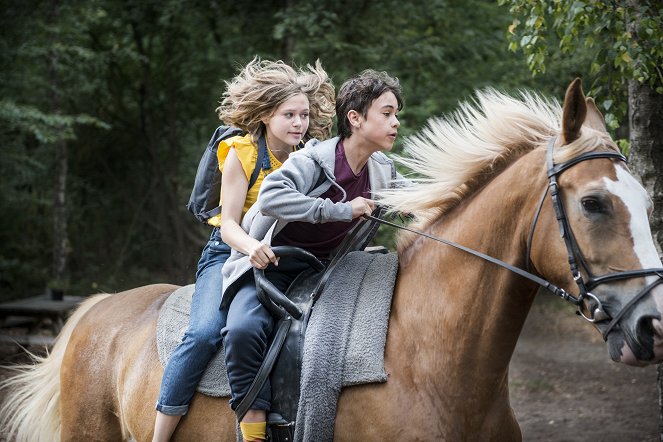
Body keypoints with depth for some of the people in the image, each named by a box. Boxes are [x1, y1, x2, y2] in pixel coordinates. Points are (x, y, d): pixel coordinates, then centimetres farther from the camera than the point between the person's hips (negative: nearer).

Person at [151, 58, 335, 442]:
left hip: (287, 260, 4)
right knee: (205, 333, -26)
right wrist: (252, 247, -35)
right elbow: (229, 224, -13)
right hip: (231, 251, -4)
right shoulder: (241, 154, -8)